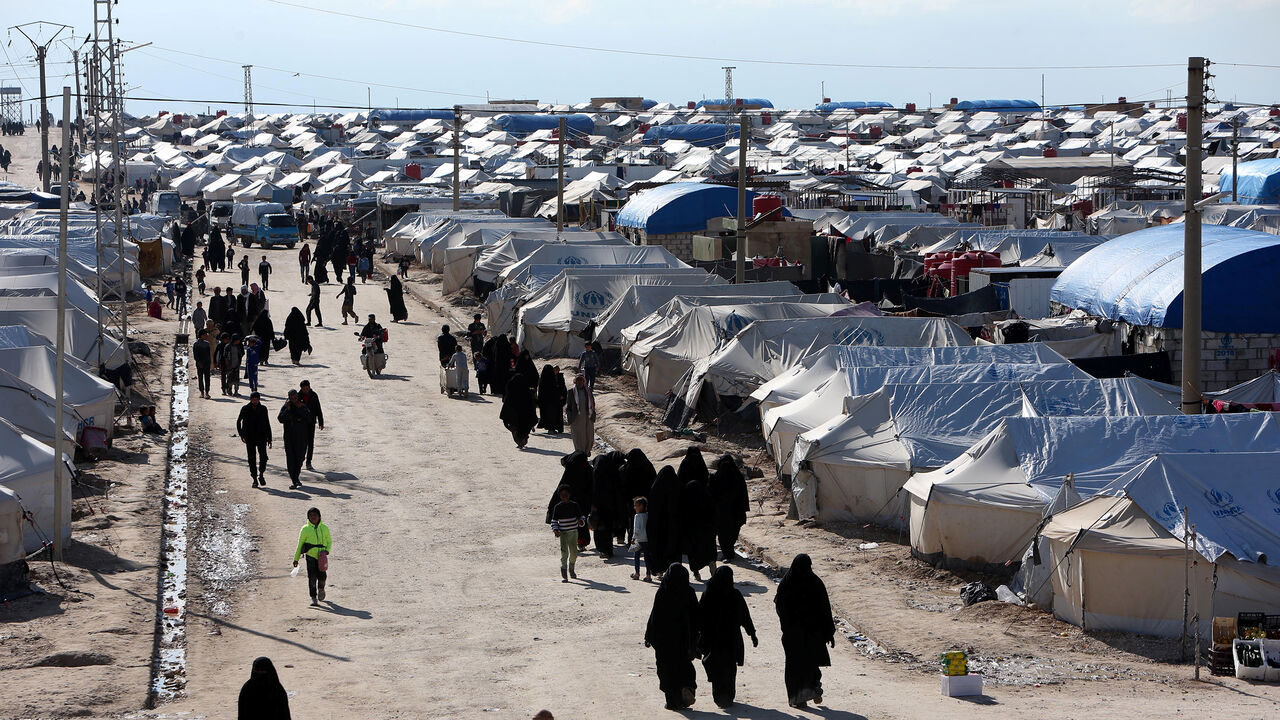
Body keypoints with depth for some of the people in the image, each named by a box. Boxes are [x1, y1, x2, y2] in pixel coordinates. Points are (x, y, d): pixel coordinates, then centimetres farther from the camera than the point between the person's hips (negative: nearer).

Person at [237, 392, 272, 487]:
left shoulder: (263, 409, 2)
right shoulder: (245, 409, -1)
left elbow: (267, 424, 8)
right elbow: (238, 422, 12)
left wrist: (269, 439, 7)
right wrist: (241, 434, 4)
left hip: (261, 436, 0)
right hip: (249, 438, 0)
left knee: (263, 456, -14)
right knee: (252, 459, 1)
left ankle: (261, 474, 7)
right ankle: (255, 479, 9)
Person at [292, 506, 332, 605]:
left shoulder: (324, 528, 10)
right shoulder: (305, 529, 6)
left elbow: (329, 541, 18)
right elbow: (300, 544, 10)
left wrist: (327, 551, -3)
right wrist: (296, 559, 10)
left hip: (321, 557, 1)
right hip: (310, 555, -1)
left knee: (322, 576, -6)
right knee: (312, 577, -8)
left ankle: (321, 588, 27)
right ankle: (314, 598, -1)